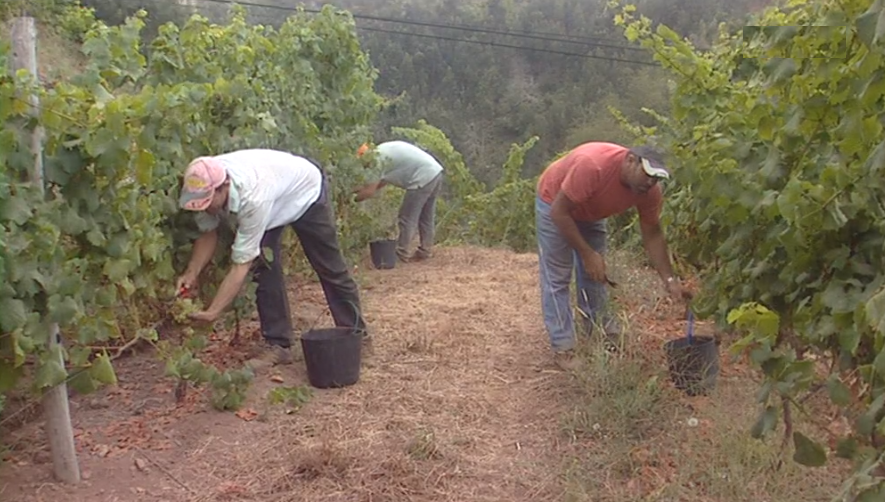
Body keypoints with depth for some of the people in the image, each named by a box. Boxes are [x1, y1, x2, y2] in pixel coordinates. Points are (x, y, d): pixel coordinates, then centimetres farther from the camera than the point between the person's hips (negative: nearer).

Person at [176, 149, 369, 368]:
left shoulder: (252, 198, -46)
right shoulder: (206, 185, -28)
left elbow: (241, 265, -42)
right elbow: (208, 232, -12)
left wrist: (211, 313, -43)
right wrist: (191, 273, -25)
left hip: (307, 191, -5)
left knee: (330, 267, 7)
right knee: (264, 265, -10)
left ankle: (355, 331, 26)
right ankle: (278, 344, 0)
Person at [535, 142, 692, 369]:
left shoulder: (649, 190, -21)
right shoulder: (592, 165, -41)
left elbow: (653, 235, -11)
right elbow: (559, 212, -34)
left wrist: (670, 280, -19)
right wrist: (588, 254, -32)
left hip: (589, 212, 6)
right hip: (554, 203, -6)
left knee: (594, 272, 10)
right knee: (557, 278, -8)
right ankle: (563, 348, -4)